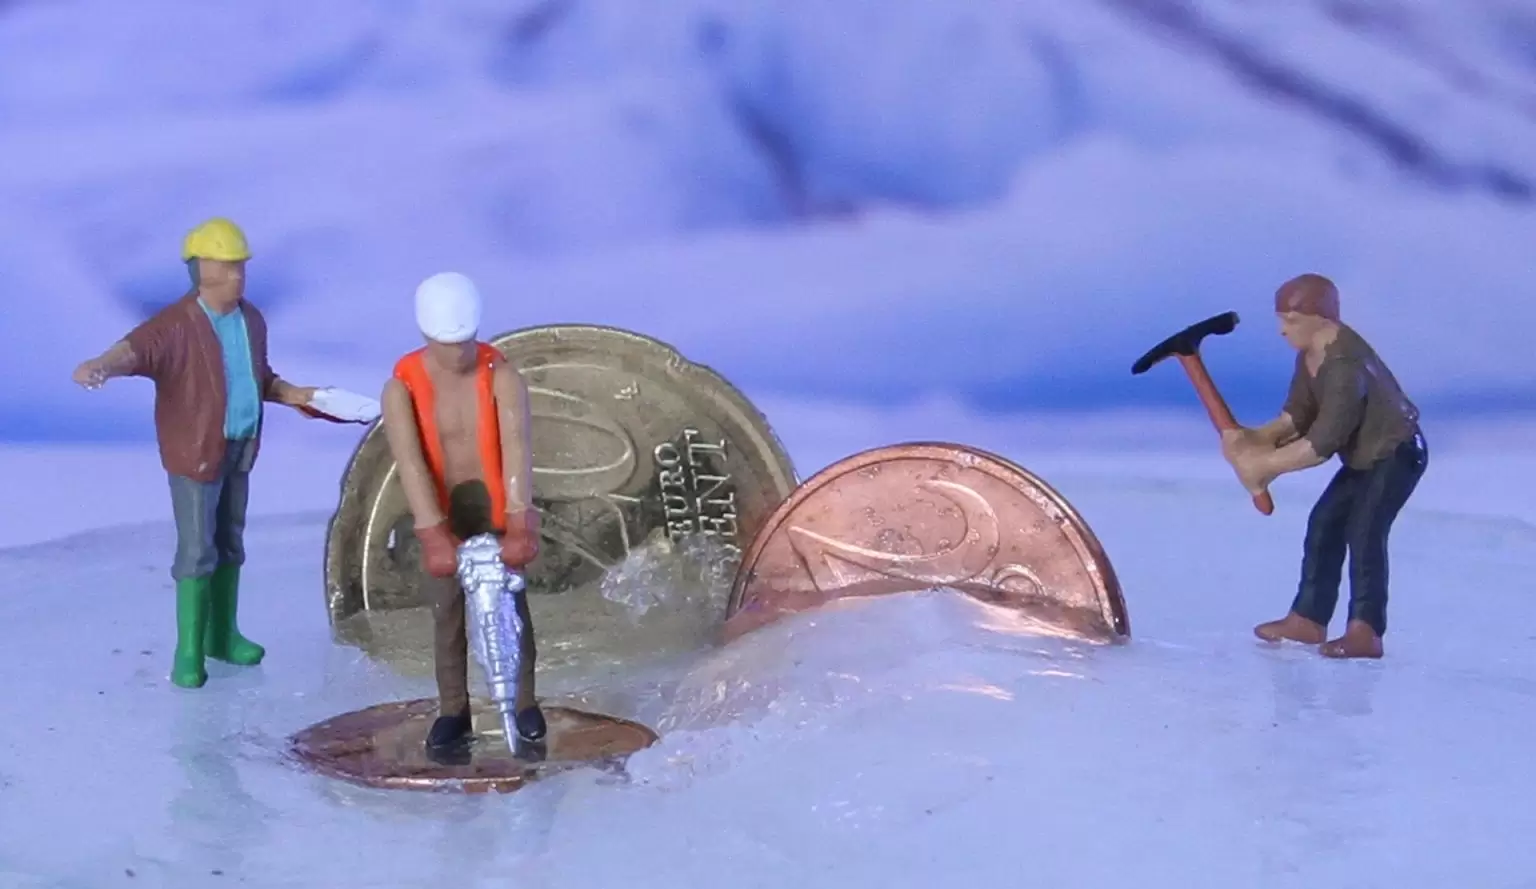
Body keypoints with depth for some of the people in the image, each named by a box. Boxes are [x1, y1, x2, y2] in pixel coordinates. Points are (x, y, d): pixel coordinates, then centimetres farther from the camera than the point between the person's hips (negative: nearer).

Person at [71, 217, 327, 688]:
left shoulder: (252, 320, 4)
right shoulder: (176, 324, -19)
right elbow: (135, 348, -39)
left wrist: (298, 395, 5)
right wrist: (101, 366, -60)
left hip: (240, 446, 7)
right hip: (195, 451, -7)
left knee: (230, 542, 16)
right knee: (197, 549, -4)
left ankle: (223, 634, 30)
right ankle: (189, 649, 7)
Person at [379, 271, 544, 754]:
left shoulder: (503, 378, -19)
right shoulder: (401, 389, -17)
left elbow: (517, 449, -28)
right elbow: (410, 463, -26)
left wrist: (519, 525, -38)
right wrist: (434, 535, -36)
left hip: (496, 505, -1)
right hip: (442, 511, 1)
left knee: (510, 605, 6)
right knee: (447, 611, 7)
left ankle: (524, 701, 22)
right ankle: (453, 710, 20)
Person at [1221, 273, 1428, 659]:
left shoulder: (1345, 366, -33)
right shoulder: (1310, 355, -2)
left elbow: (1322, 443, -35)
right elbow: (1298, 413, 1)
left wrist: (1266, 464, -29)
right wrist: (1261, 438, -16)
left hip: (1397, 454, -10)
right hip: (1365, 456, 10)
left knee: (1363, 531, -18)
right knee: (1324, 524, 9)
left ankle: (1366, 631, -15)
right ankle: (1308, 618, 16)